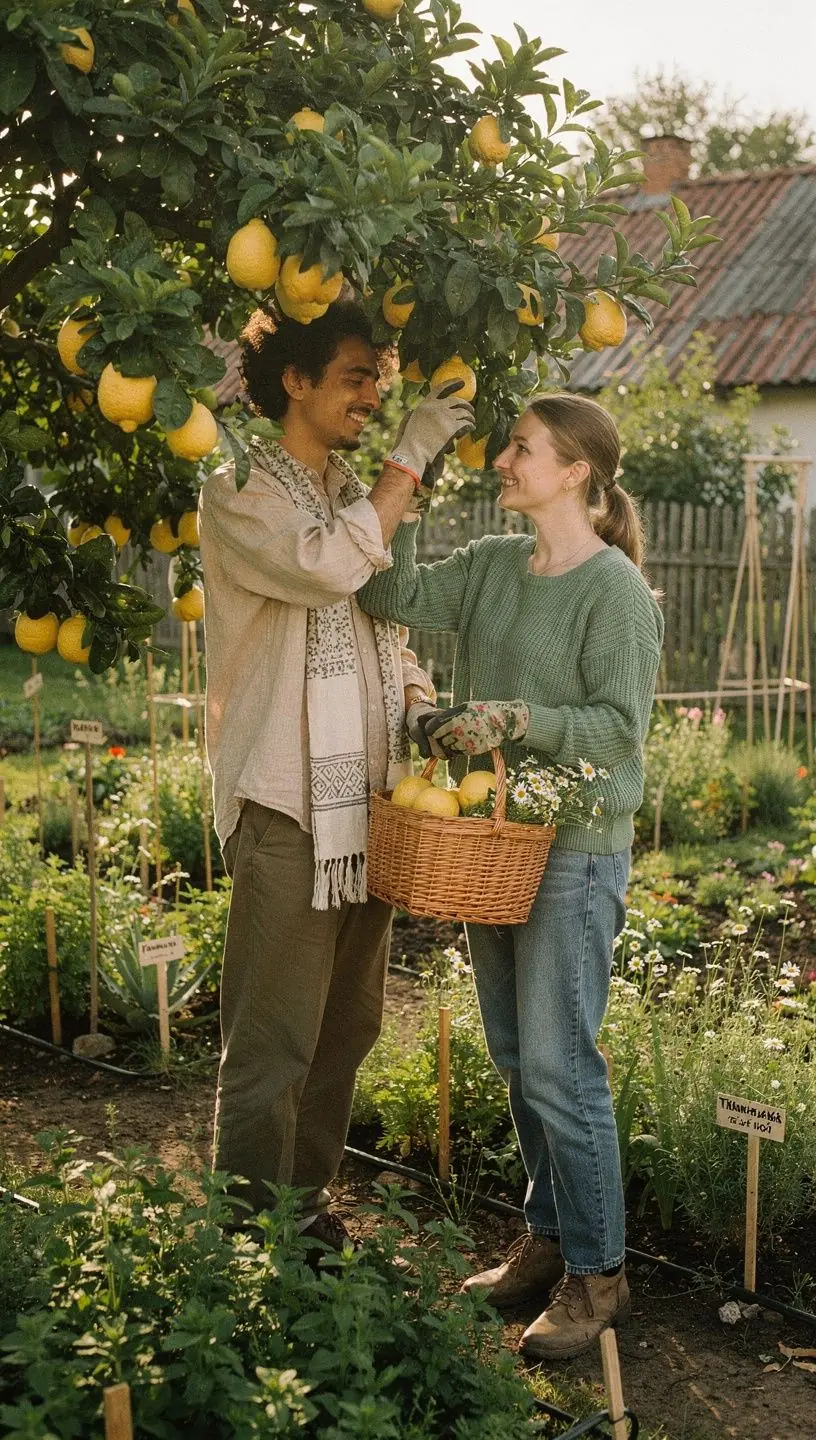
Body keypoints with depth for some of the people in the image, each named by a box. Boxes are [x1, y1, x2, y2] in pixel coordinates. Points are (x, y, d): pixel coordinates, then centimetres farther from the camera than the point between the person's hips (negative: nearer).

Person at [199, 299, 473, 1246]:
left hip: (367, 801, 8)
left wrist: (423, 701, 6)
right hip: (288, 809, -8)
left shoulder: (354, 496, 18)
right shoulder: (239, 492, -6)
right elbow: (326, 566, -24)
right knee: (272, 1044, -5)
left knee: (346, 1027, 15)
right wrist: (410, 461, -16)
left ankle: (309, 1210, 28)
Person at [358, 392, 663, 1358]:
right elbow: (391, 595, 0)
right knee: (514, 1056, 15)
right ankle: (548, 1237, 29)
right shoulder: (491, 564, 8)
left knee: (557, 1065, -4)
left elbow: (620, 726, -16)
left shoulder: (615, 589, -12)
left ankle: (596, 1272, 11)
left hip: (574, 851, -7)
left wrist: (515, 719, -26)